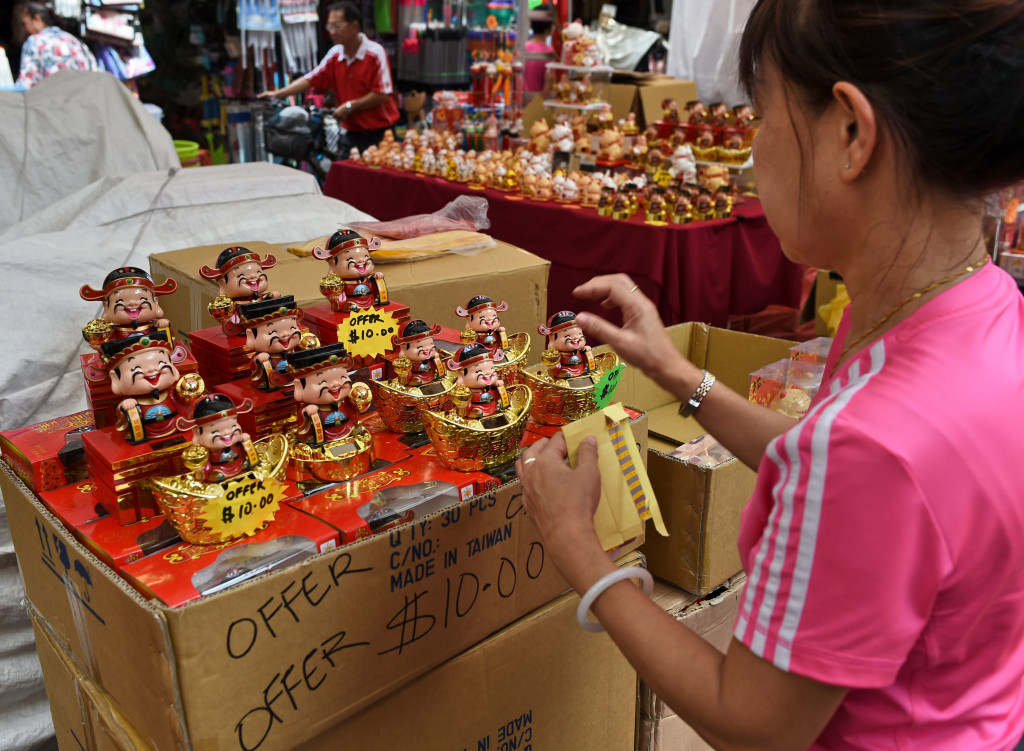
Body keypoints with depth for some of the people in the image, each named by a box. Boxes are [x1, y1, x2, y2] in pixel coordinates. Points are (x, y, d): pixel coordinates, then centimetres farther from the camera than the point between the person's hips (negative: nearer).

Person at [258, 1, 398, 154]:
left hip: (379, 134, -6)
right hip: (353, 134, 6)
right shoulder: (335, 54, 7)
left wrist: (350, 106, -15)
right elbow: (310, 79, 6)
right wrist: (278, 94, -3)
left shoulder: (375, 53, -12)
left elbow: (383, 94, -16)